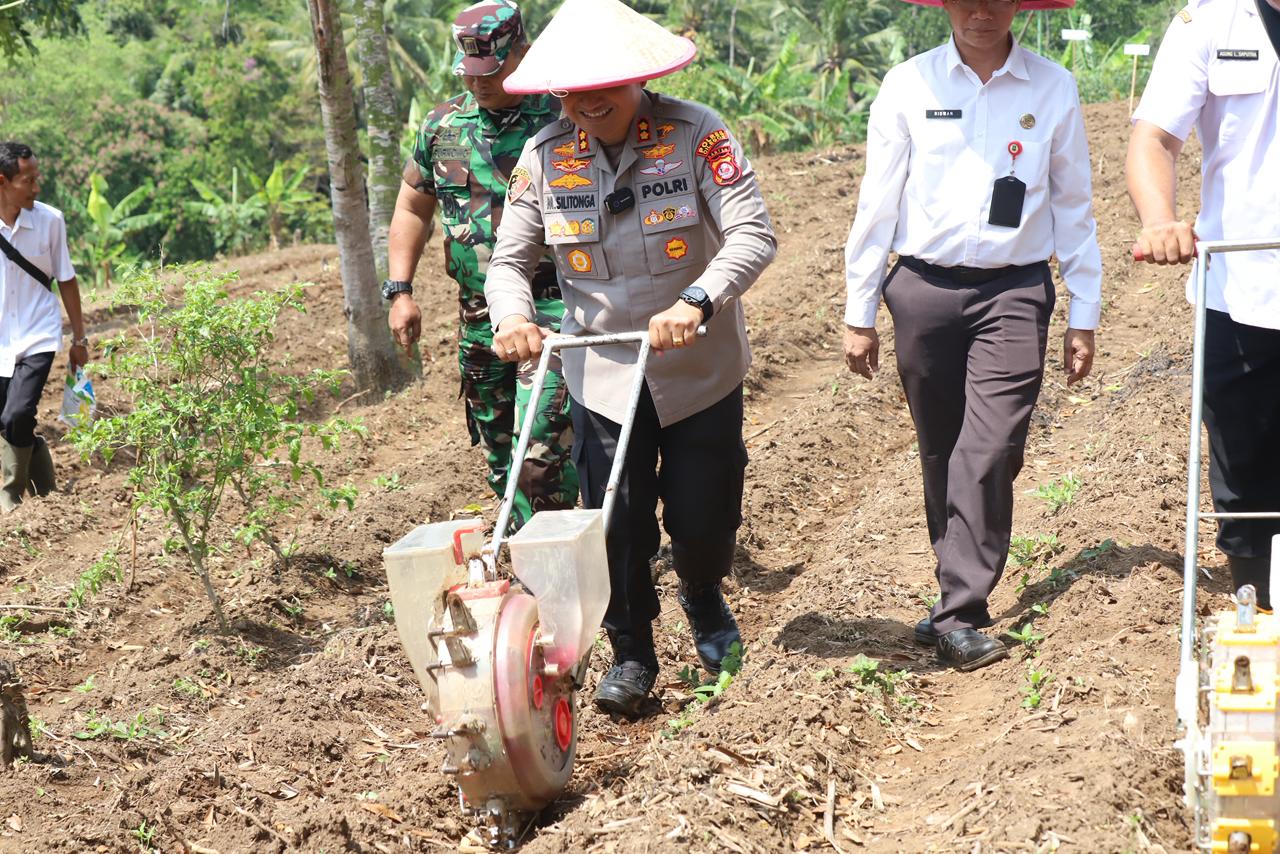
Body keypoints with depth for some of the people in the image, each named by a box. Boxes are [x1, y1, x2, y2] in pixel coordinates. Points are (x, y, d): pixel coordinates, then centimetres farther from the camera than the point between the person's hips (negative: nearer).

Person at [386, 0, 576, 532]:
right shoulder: (443, 126, 8)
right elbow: (413, 209, 18)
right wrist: (400, 290, 10)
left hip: (550, 310, -6)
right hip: (479, 317, 6)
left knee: (540, 451, -16)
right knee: (498, 452, 14)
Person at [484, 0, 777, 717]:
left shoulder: (697, 134, -14)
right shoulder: (545, 157, -5)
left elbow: (754, 234, -22)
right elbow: (511, 259, 2)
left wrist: (697, 301, -38)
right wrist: (513, 316, -21)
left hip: (701, 370, -1)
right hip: (604, 377, 2)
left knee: (705, 515, 7)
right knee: (616, 523, 1)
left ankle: (706, 602, 41)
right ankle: (632, 655, 21)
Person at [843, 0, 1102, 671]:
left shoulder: (1052, 89, 4)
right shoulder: (908, 85, 2)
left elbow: (1073, 207, 9)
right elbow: (877, 203, 6)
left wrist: (1083, 317, 9)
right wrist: (859, 314, 5)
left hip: (1013, 292, -1)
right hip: (924, 287, 1)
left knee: (990, 453, -12)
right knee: (942, 456, 8)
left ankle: (958, 617, -9)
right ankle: (962, 594, 22)